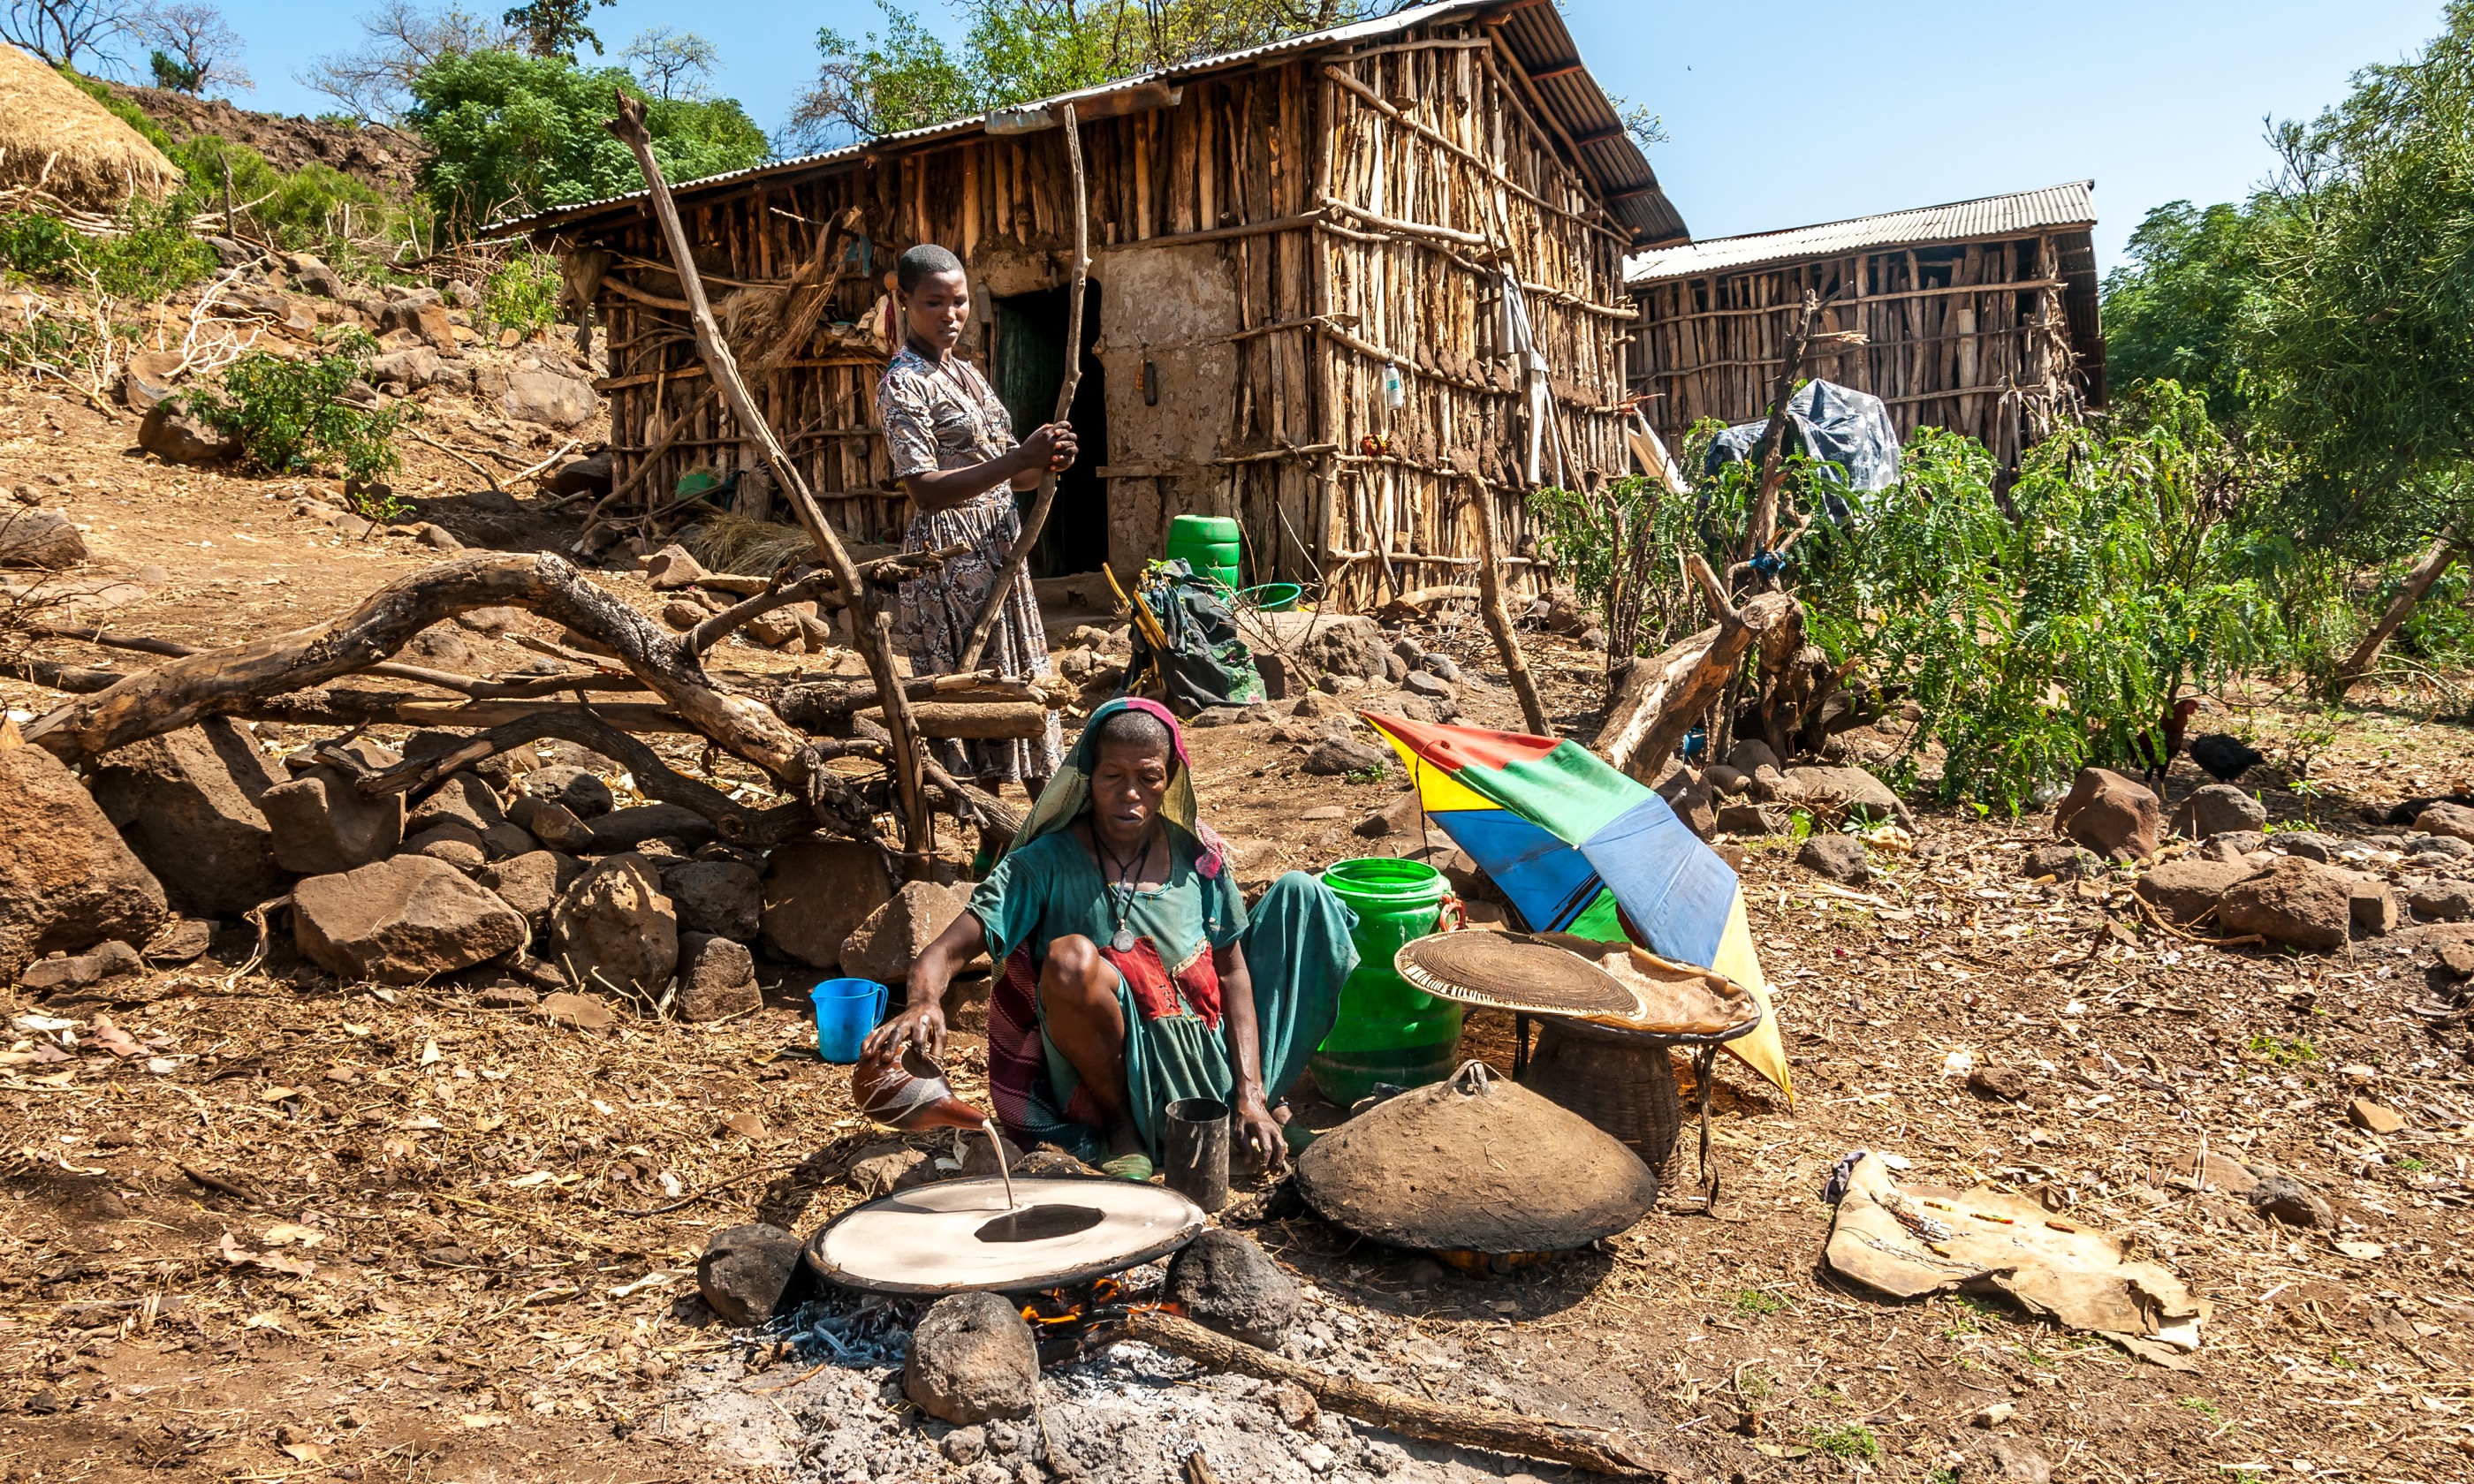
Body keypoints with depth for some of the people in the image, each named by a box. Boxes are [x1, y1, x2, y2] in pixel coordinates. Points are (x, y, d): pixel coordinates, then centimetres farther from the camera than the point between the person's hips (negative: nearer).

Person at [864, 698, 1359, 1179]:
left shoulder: (1194, 854, 0)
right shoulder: (1048, 863, -11)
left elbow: (1232, 969, 2)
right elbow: (948, 950, -20)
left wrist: (1250, 1094, -8)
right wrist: (925, 1000, -44)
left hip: (1210, 1063, 4)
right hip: (1116, 1075, -4)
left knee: (1298, 893, -1)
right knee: (1071, 957, -36)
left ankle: (1266, 1094, 8)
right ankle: (1119, 1125, -9)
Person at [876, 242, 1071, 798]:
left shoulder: (966, 373, 15)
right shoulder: (903, 385, -10)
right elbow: (925, 490, -21)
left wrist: (1045, 465, -3)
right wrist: (1020, 458, -26)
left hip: (999, 550, 9)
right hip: (951, 557, -8)